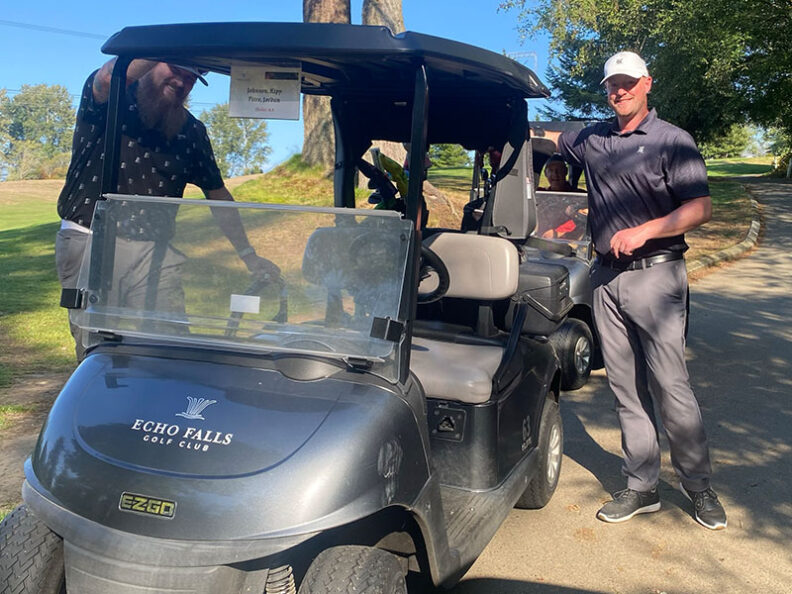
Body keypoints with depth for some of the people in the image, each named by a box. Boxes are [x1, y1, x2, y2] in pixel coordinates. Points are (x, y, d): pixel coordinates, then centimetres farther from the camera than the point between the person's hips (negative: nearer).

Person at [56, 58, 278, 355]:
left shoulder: (191, 131, 12)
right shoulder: (110, 101, 1)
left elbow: (218, 194, 18)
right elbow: (109, 77, -25)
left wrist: (249, 255, 13)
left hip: (153, 252, 3)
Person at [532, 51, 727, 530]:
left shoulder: (672, 141, -2)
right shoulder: (592, 139, 13)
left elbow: (701, 208, -9)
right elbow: (550, 138, 31)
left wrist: (644, 231, -18)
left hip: (655, 275, -5)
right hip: (607, 277, 5)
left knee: (671, 386, -4)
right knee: (627, 388, 7)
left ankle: (699, 486, 13)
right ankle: (642, 486, 17)